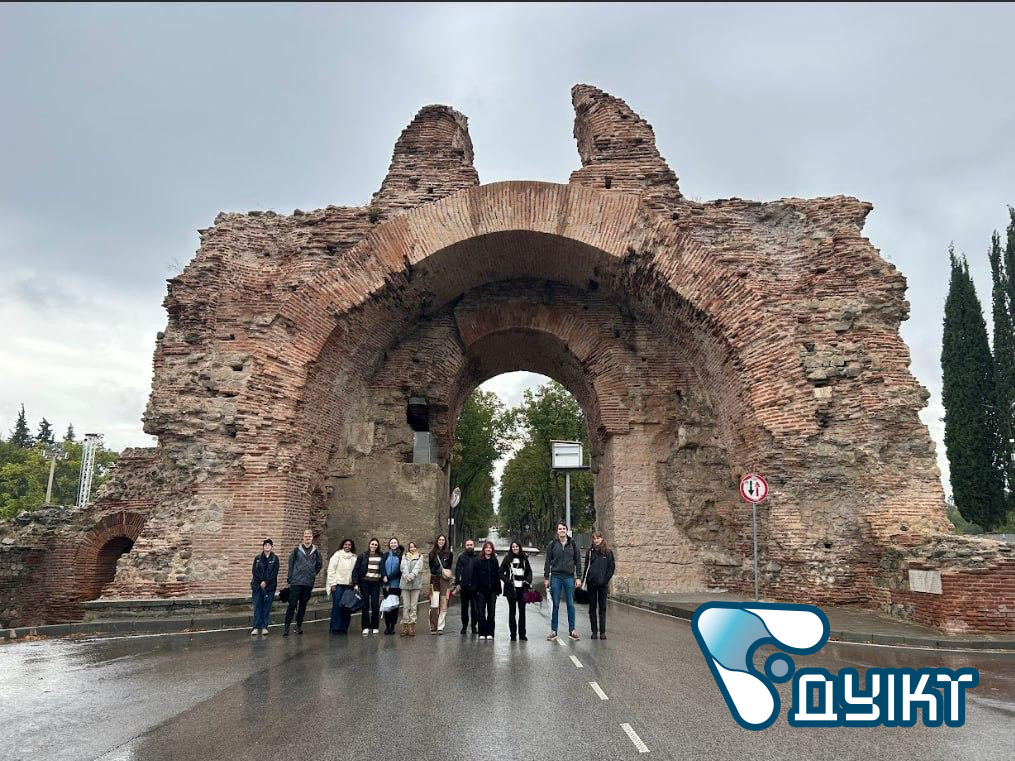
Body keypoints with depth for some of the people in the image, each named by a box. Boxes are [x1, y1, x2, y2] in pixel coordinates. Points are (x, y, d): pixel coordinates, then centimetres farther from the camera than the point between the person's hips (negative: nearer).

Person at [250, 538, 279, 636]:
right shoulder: (257, 558, 5)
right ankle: (256, 627, 5)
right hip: (258, 586, 1)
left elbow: (275, 573, -4)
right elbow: (254, 572, 0)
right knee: (257, 607, 0)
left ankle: (264, 627, 9)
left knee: (267, 607, 2)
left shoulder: (275, 558, 2)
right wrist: (261, 582, -10)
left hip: (270, 586, 0)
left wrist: (266, 582, -12)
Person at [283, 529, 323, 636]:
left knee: (303, 605, 9)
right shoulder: (296, 550, -2)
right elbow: (290, 562, 4)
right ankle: (286, 626, 2)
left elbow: (319, 564, 17)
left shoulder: (316, 551, 4)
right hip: (296, 582, -2)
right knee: (292, 604, -5)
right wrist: (290, 576, 2)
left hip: (308, 583, 2)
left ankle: (299, 625, 19)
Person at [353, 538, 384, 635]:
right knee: (365, 605, 2)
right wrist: (355, 583, -7)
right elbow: (356, 570, -1)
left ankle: (375, 627, 11)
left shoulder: (381, 557, 6)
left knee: (375, 605, 0)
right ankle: (366, 627, 9)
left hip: (376, 583, 1)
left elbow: (384, 569, 10)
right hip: (365, 582, -1)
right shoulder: (363, 556, 1)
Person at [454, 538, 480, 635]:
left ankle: (474, 625, 13)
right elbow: (457, 570, 5)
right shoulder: (461, 557, 7)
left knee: (475, 607, 4)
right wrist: (457, 583, -4)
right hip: (464, 586, 1)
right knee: (464, 607, 7)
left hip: (475, 586, 0)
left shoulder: (478, 558, 6)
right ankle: (464, 625, 15)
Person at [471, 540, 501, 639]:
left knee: (491, 612, 4)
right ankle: (482, 633, 9)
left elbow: (497, 575, 8)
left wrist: (498, 589, 3)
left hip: (492, 590, 2)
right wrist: (475, 589, -9)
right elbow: (474, 576, -3)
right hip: (481, 590, -2)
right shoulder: (478, 561, -1)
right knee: (481, 613, 1)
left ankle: (490, 632, 11)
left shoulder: (494, 561, 7)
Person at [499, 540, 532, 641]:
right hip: (511, 588, -2)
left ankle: (522, 634, 12)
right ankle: (513, 634, 9)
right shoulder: (507, 559, 1)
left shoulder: (524, 559, 8)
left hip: (522, 588, 2)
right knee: (512, 611, 4)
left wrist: (528, 581, -1)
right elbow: (501, 572, 2)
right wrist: (507, 581, -11)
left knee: (522, 611, 4)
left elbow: (529, 571, 15)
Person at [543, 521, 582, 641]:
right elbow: (547, 562, 5)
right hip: (556, 577, -1)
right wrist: (546, 578, 0)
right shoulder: (552, 544, 2)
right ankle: (553, 631, 10)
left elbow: (578, 561, 7)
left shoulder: (572, 544, 5)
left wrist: (579, 578, 1)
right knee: (555, 605, 3)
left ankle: (572, 630, 12)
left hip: (569, 577, 1)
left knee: (571, 604, 4)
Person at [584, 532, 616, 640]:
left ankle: (602, 632, 7)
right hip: (591, 583, 1)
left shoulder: (608, 552, 2)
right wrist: (586, 580, -4)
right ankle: (594, 631, 12)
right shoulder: (590, 551, 5)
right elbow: (586, 566, 4)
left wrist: (606, 579, -7)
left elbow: (611, 567, 3)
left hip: (603, 584, -1)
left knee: (602, 608, 3)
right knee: (592, 607, 5)